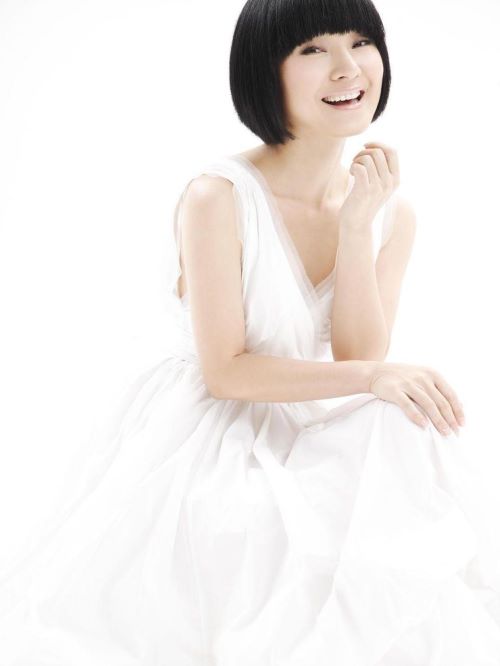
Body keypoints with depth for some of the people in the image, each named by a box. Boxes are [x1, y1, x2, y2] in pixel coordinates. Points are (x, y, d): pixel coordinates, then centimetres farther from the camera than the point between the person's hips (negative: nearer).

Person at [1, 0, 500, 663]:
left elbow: (360, 360, -8)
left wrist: (357, 223, -17)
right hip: (211, 440, -5)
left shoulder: (391, 210, -1)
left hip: (314, 439, 5)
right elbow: (225, 372, -17)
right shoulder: (219, 197, -18)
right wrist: (373, 376, -24)